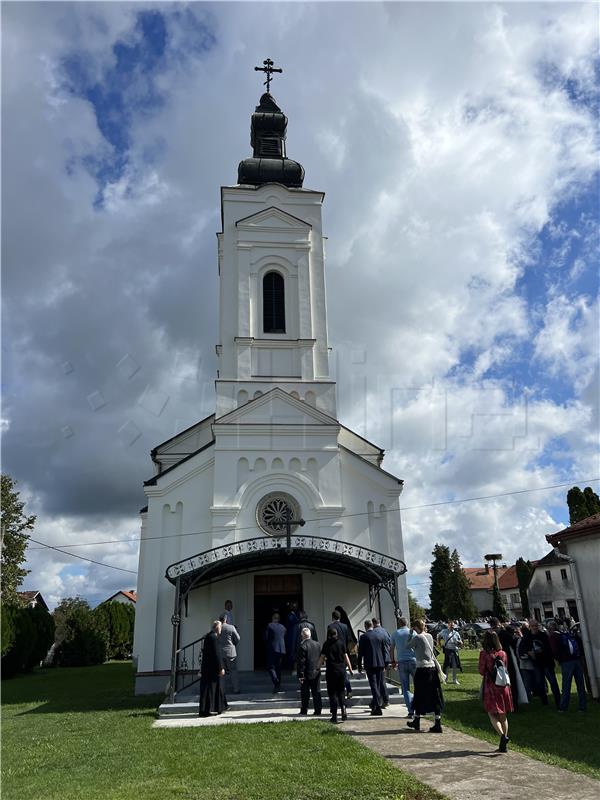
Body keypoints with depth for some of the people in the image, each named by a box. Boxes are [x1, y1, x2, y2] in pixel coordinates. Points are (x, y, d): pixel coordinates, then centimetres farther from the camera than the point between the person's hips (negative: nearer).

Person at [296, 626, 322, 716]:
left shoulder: (302, 646, -16)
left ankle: (304, 711, 15)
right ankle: (318, 711, 12)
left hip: (307, 673, -5)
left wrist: (300, 675, -12)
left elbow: (301, 662, -16)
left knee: (305, 693, 8)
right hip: (316, 672, 5)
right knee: (317, 692, 11)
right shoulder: (317, 644, 2)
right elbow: (320, 658, 11)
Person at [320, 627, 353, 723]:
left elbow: (322, 657, -4)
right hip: (341, 669, 2)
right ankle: (344, 711, -3)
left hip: (331, 670, -2)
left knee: (332, 693, 6)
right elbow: (346, 657, 2)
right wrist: (350, 668, 8)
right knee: (340, 692, 15)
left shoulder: (326, 644, -4)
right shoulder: (341, 643, 2)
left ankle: (334, 716, 6)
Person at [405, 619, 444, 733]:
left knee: (420, 696, 8)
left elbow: (408, 645, 1)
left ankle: (416, 722, 23)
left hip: (422, 669, -6)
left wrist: (411, 633, 6)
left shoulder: (417, 638, -13)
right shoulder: (430, 636, 7)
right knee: (435, 696, 8)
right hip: (432, 668, 6)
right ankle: (438, 724, 6)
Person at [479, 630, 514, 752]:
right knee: (503, 715, 14)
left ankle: (503, 735, -20)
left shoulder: (484, 654, -12)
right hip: (503, 686, 5)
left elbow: (481, 671, -7)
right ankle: (504, 745, 17)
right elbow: (506, 670, 10)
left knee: (492, 714, 4)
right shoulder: (503, 653, 0)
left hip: (490, 686, -4)